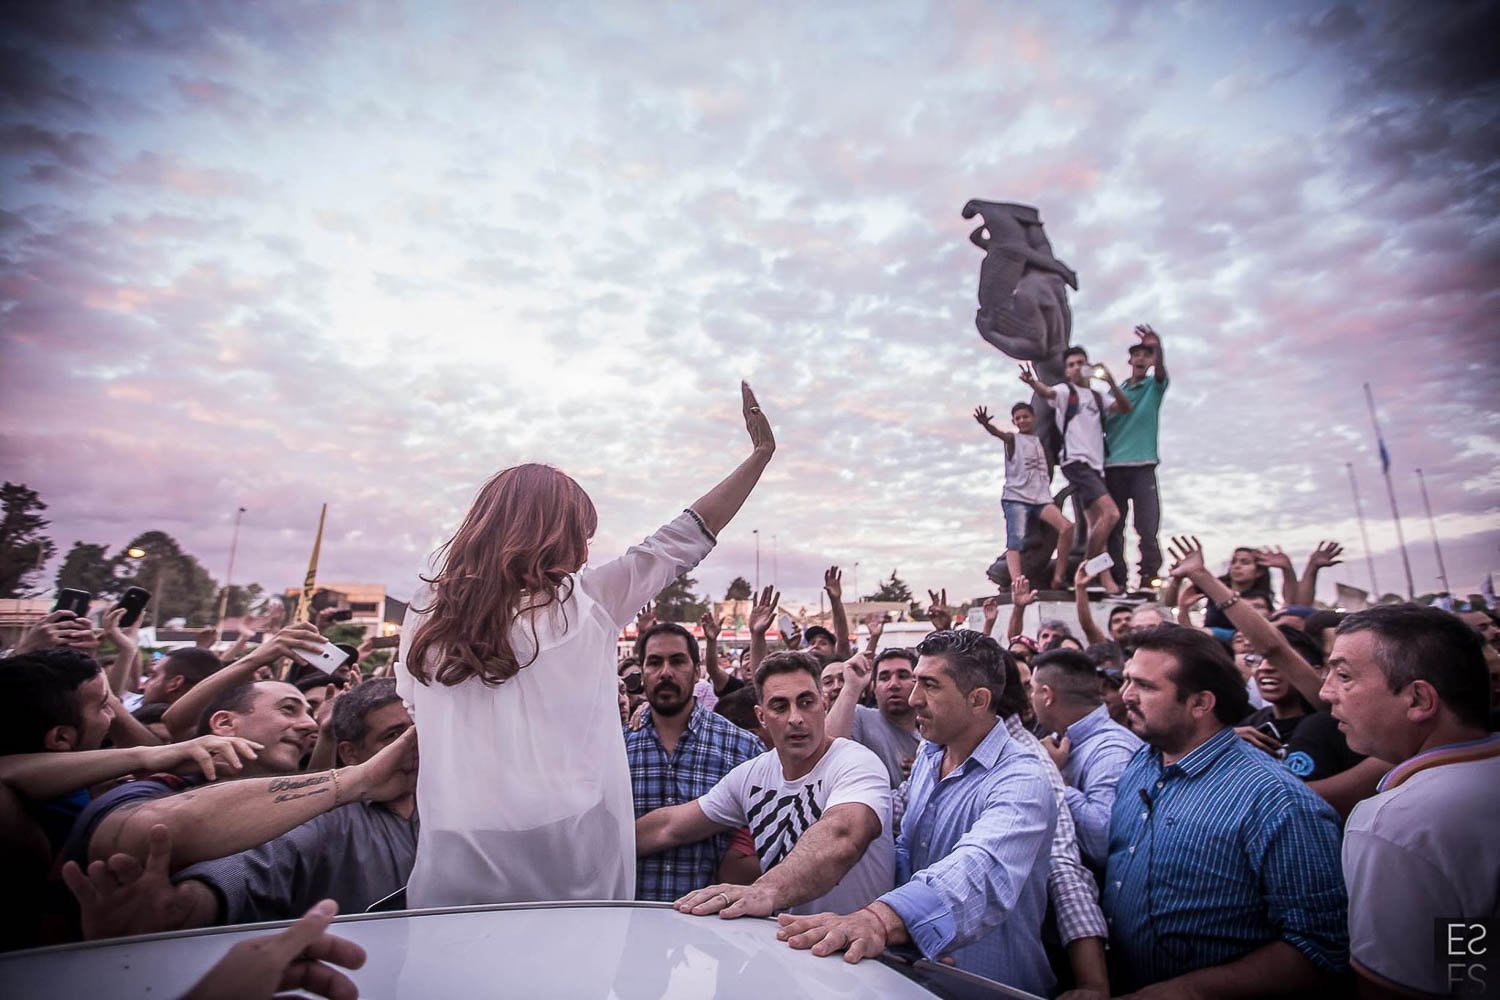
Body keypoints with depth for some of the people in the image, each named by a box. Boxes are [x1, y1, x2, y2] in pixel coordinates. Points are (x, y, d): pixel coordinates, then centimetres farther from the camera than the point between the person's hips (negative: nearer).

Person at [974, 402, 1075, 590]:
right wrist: (986, 424, -39)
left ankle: (1058, 577, -10)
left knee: (1067, 527, -16)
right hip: (1016, 498, -4)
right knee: (1016, 540, -18)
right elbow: (998, 433, -18)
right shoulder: (1013, 439, 6)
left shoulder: (1041, 441, 20)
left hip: (1041, 497, 4)